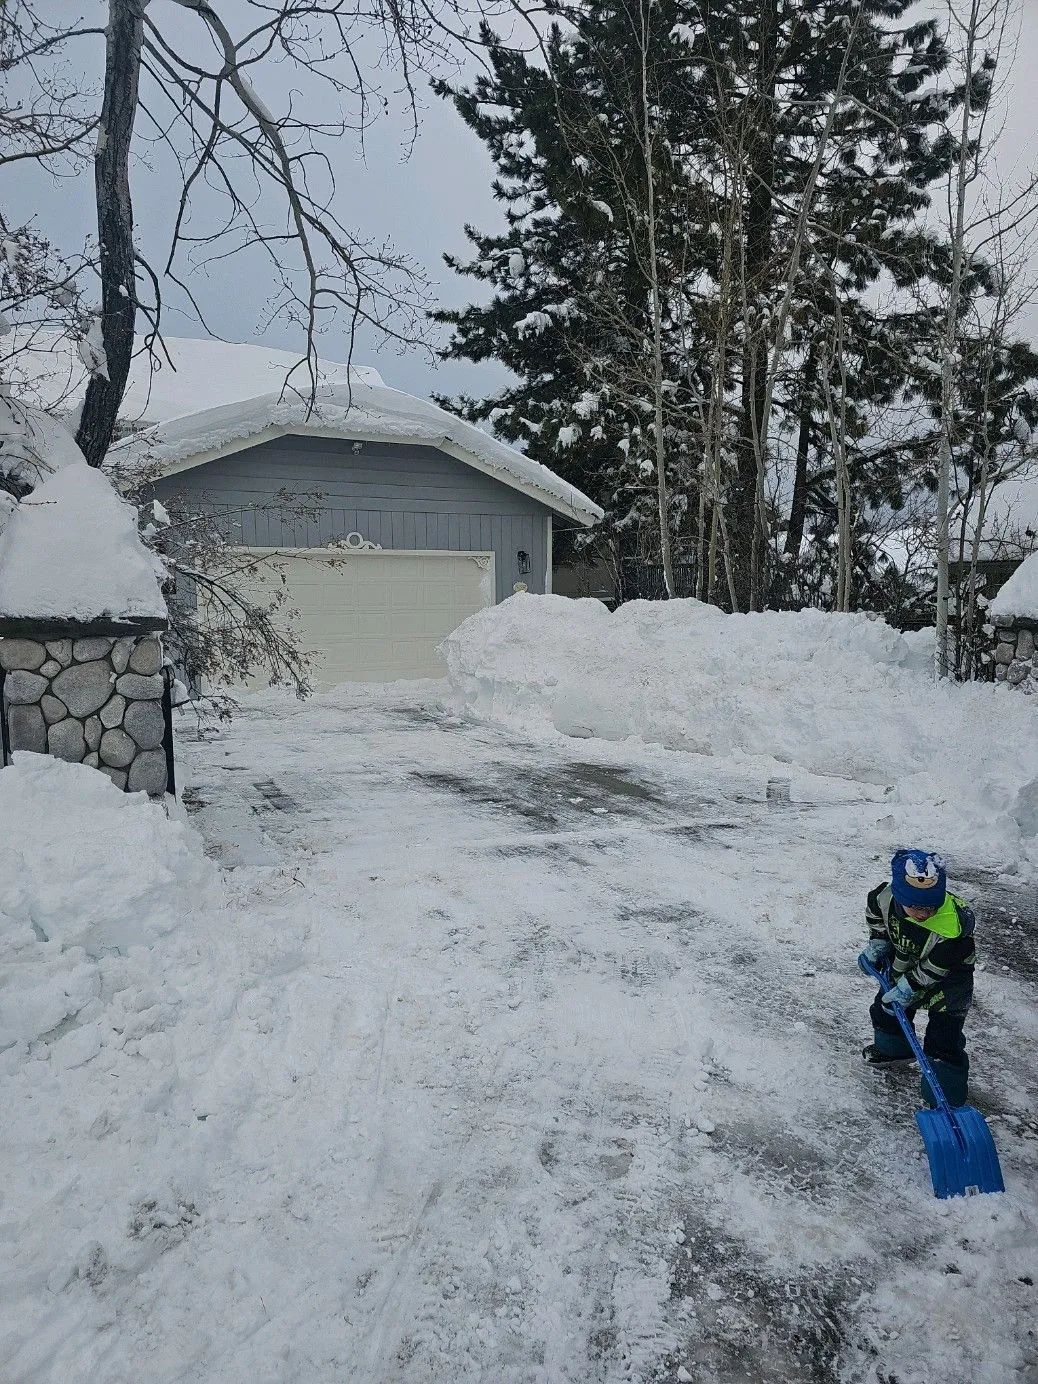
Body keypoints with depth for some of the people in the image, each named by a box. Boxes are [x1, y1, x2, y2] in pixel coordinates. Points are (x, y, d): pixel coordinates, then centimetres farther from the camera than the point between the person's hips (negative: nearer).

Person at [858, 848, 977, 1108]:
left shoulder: (952, 926, -40)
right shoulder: (885, 895, -27)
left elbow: (933, 969, -27)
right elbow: (875, 913, 0)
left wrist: (907, 988, -22)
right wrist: (877, 943, -3)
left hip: (946, 981, -6)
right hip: (903, 968, 6)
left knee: (943, 1043, -7)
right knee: (885, 1010, 22)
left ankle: (947, 1102, 4)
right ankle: (893, 1049, 51)